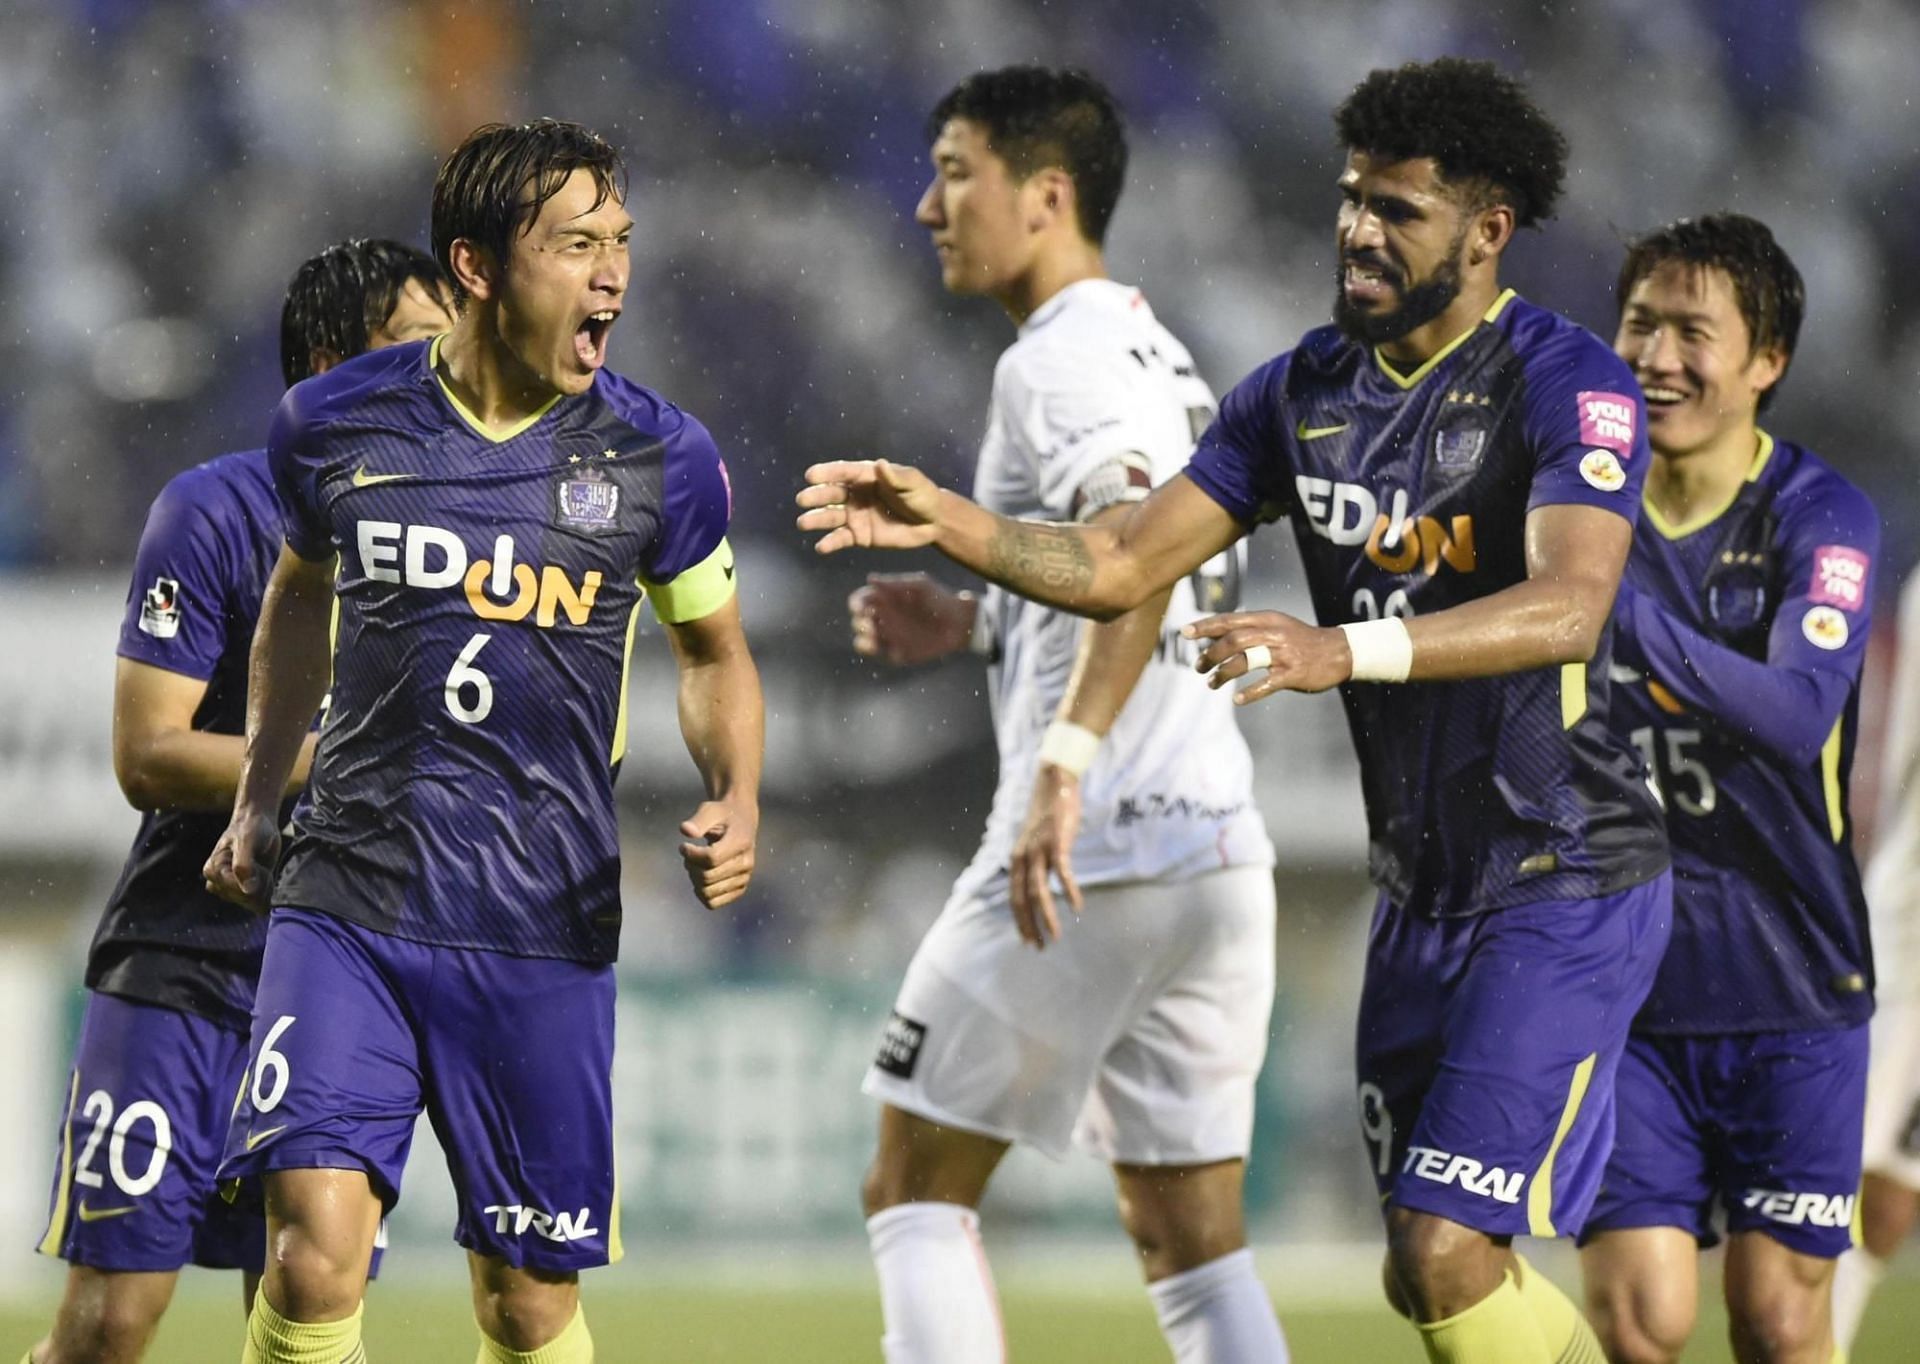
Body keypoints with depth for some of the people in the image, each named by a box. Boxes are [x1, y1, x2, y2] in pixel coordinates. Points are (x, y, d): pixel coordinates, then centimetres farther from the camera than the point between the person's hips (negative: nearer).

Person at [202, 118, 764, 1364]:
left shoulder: (658, 457, -2)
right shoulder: (336, 425, 0)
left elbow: (714, 652, 14)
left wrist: (737, 800, -5)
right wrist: (256, 800, 22)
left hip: (545, 931, 0)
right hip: (348, 901, 0)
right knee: (316, 1253, -17)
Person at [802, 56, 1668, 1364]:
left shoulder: (1570, 385, -16)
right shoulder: (1304, 392, 7)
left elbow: (1566, 608, -33)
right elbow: (1120, 566, 6)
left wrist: (1347, 648, -47)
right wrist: (948, 521, -12)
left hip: (1568, 889, -8)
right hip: (1424, 887, 8)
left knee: (1447, 1254, -17)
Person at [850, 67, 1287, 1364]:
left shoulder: (1061, 359, -9)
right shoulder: (1162, 359, 20)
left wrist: (1065, 760, -36)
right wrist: (972, 622, 24)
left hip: (1098, 847, -9)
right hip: (1222, 849, 9)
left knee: (917, 1187, 2)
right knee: (1192, 1233, 8)